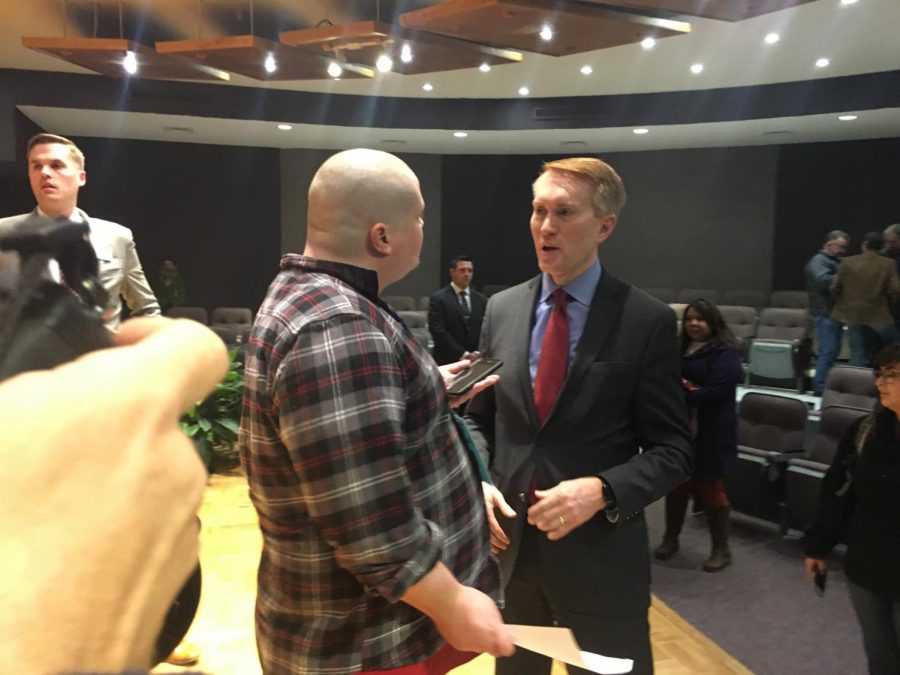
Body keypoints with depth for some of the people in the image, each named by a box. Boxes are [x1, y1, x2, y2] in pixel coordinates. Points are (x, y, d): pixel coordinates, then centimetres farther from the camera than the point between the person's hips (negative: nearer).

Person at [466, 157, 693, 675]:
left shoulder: (648, 321, -11)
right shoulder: (502, 309, 1)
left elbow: (674, 450, -8)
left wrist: (602, 490, -24)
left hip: (599, 556, -4)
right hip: (508, 548, 4)